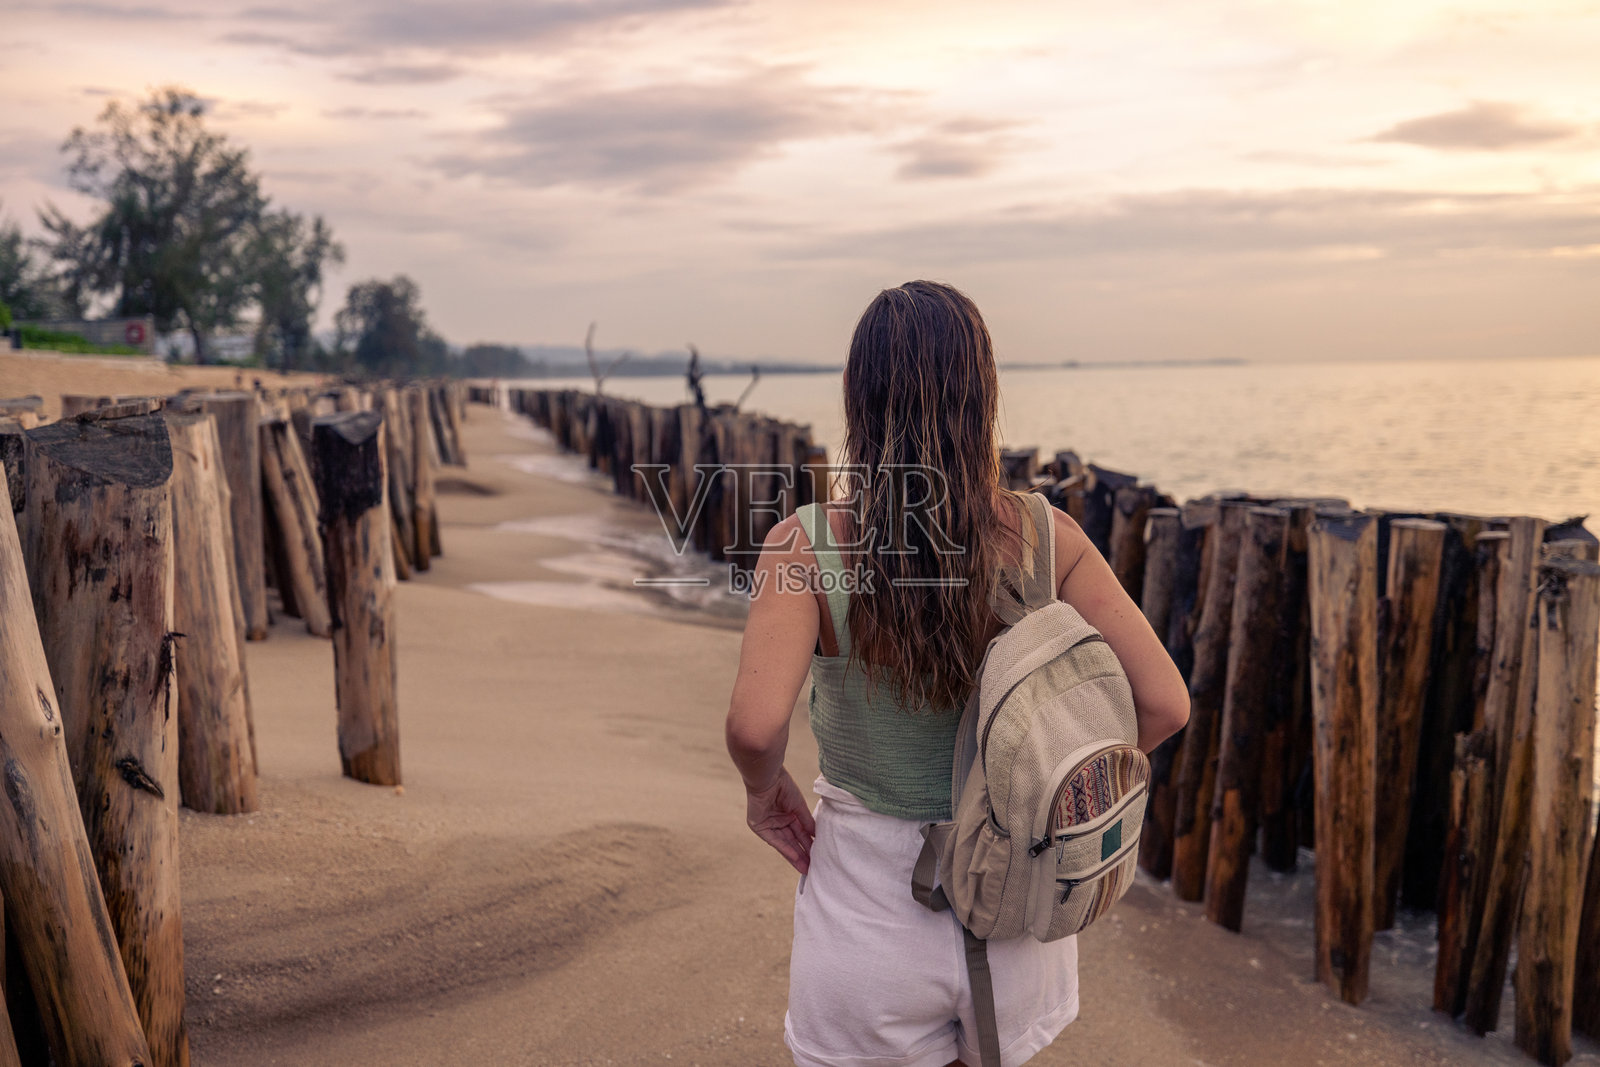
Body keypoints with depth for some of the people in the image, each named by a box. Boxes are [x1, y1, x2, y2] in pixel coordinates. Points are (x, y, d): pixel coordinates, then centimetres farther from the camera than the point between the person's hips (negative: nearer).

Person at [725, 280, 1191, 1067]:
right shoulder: (1045, 537, -11)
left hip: (872, 906, -2)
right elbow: (1164, 704, -11)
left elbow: (755, 726, -30)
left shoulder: (807, 546, -17)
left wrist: (764, 789, -7)